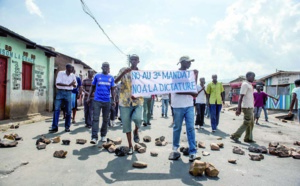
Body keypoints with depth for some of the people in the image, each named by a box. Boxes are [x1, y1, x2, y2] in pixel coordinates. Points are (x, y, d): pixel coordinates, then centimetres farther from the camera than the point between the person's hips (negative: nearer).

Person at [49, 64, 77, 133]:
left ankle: (67, 127, 13)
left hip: (68, 93, 2)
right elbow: (58, 83, -12)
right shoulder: (60, 73, -2)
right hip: (60, 92, -2)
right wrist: (68, 84, -20)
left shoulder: (73, 75, 6)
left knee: (68, 111, 3)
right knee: (56, 109, -6)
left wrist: (73, 84, -15)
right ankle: (54, 127, -2)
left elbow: (75, 85, 9)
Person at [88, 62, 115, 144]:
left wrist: (114, 100, 5)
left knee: (105, 119, 10)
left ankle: (103, 135, 25)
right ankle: (94, 137, -8)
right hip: (97, 100, -2)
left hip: (107, 101, 2)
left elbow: (112, 90, 10)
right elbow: (92, 87, 10)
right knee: (95, 119, -8)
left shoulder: (111, 78, 8)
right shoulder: (97, 76, 4)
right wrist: (89, 97, 7)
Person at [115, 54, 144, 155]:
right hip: (125, 102, 0)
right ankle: (130, 146, 19)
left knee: (137, 118, -27)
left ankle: (136, 131, 8)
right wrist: (123, 73, -25)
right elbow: (116, 81, -9)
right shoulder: (124, 70, 4)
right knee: (126, 125, 3)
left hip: (138, 101, 0)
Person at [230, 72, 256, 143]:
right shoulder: (245, 84, -12)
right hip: (247, 107, -10)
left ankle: (248, 138, 17)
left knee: (251, 123, 11)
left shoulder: (249, 85, 19)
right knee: (246, 123, -6)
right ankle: (235, 136, -1)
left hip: (250, 107, 10)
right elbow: (241, 97, -19)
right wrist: (238, 109, -23)